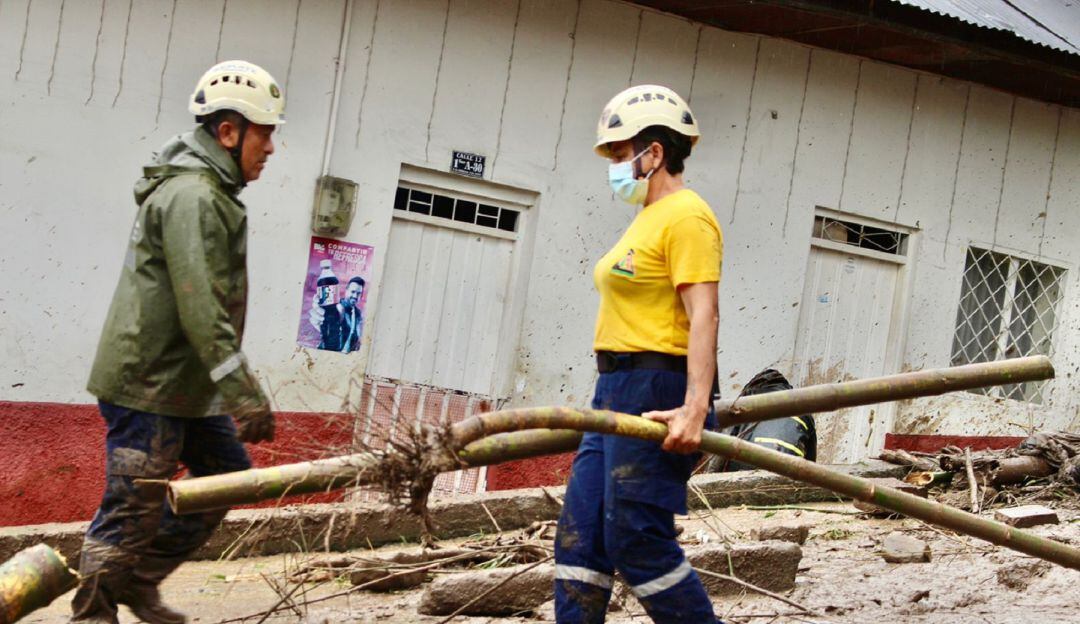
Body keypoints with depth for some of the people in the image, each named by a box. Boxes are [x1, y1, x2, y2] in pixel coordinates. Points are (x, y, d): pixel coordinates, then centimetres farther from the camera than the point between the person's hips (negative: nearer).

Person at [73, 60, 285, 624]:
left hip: (185, 385, 11)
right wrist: (246, 397, -26)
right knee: (133, 506, -4)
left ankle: (136, 578, 22)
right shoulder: (192, 197, -19)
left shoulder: (210, 192, 15)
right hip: (147, 386, -11)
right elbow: (201, 309, -26)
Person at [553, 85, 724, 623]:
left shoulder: (685, 216, -11)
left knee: (637, 540, -8)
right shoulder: (648, 219, 19)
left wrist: (695, 408, -30)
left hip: (657, 392, -10)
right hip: (617, 392, 10)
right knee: (579, 535, 6)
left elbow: (703, 317, -20)